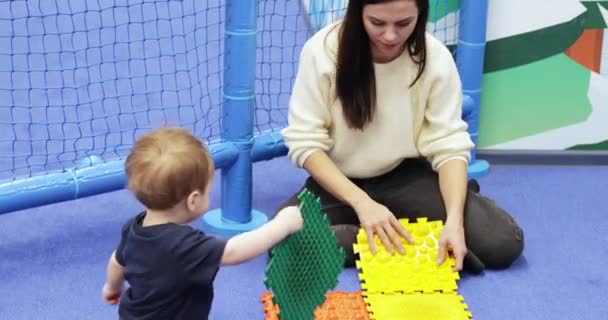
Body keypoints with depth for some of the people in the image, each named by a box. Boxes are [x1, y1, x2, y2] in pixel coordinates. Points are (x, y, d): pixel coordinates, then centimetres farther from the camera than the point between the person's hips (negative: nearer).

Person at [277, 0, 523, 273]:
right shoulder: (322, 50, -19)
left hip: (406, 178, -1)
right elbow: (305, 142, -16)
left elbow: (449, 145, -13)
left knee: (504, 241, -23)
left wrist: (454, 219, -31)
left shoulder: (436, 58, -15)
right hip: (338, 182, 1)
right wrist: (361, 202, -29)